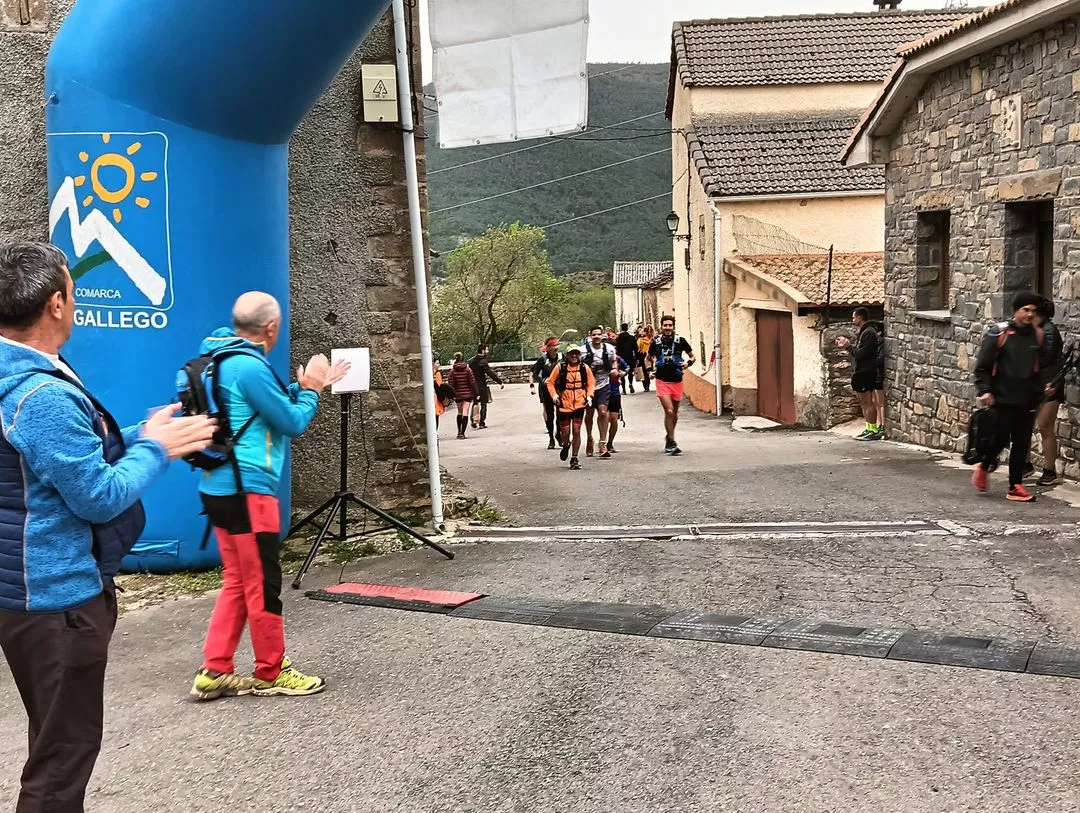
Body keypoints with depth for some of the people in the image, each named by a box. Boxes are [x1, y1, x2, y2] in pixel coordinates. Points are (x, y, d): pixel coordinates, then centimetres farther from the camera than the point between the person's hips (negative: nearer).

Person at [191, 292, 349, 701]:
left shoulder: (224, 361, 12)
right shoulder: (249, 366, -18)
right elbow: (293, 423, -12)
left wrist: (305, 386, 21)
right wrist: (310, 390, 4)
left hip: (222, 488, 10)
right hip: (247, 490, -10)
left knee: (237, 582, 15)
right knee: (262, 584, 2)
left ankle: (214, 673, 16)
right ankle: (272, 672, 14)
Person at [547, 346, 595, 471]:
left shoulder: (584, 368, 1)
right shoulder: (560, 367, -3)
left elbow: (591, 383, 12)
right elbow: (550, 382, 5)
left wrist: (589, 396, -2)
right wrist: (554, 395, -8)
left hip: (579, 405, 0)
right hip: (564, 404, 0)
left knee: (576, 432, -2)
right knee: (565, 433, 5)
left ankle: (574, 459, 9)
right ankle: (566, 445, 41)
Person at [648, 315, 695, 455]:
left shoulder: (680, 341, -3)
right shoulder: (656, 342, -1)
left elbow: (692, 356, 8)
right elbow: (649, 357, 17)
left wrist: (688, 363, -12)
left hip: (677, 380, 2)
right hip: (662, 381, -2)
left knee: (674, 412, 14)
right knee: (669, 411, -15)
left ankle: (669, 437, 36)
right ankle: (671, 442, -8)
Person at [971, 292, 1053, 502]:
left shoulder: (1038, 335, 8)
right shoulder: (998, 333, -6)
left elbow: (1044, 365, 20)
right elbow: (982, 366, -5)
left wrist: (1045, 386, 5)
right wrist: (984, 390, -14)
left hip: (1027, 400, 5)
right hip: (1002, 398, -4)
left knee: (1022, 444, 5)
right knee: (1001, 439, -5)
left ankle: (1015, 486, 12)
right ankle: (984, 467, 24)